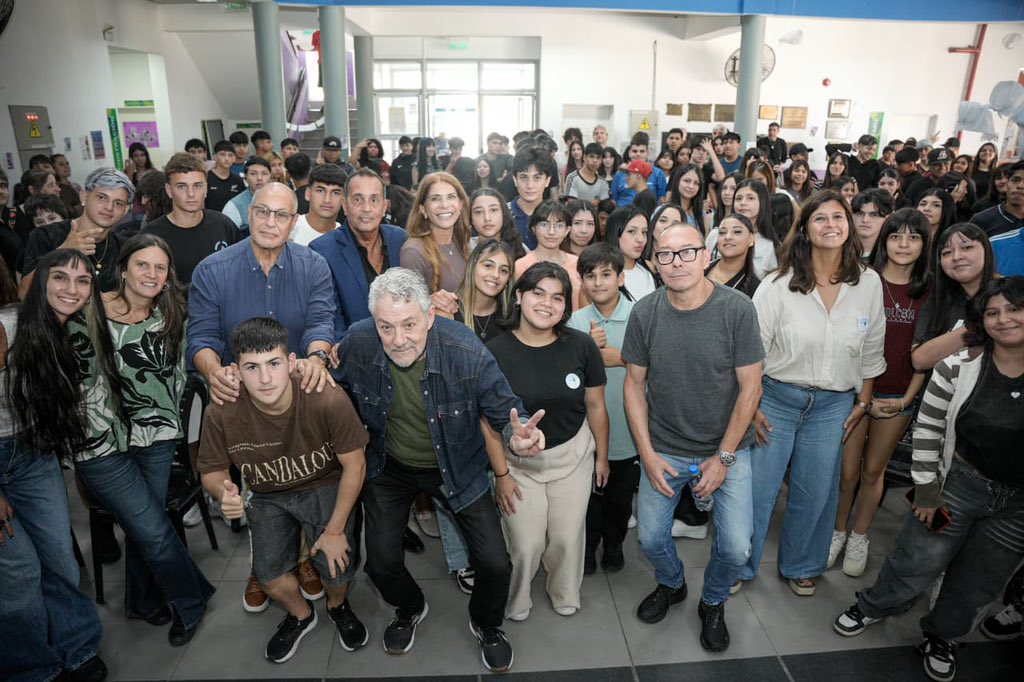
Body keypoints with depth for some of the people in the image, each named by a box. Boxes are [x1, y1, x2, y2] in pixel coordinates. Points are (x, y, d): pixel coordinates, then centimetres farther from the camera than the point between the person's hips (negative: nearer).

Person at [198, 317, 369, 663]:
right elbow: (212, 470, -7)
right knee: (268, 575, -3)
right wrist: (224, 492, -32)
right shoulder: (221, 413, -26)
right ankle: (300, 614, 35)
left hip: (326, 486, -2)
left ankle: (338, 606, 28)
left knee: (337, 567, -12)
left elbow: (354, 464, -20)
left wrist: (335, 529, -15)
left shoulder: (328, 400, -34)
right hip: (268, 497, 3)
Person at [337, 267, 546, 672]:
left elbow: (504, 410, -20)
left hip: (456, 467, -1)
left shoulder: (467, 352, -30)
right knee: (381, 562, 6)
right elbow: (344, 394, 1)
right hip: (389, 467, 2)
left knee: (495, 564, -2)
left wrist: (517, 435, -41)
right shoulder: (357, 343, -23)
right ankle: (409, 609, 44)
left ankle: (486, 624, 34)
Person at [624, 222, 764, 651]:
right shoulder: (644, 313, -10)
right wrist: (648, 454, -6)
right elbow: (634, 383, -2)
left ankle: (713, 603, 32)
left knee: (736, 548, -2)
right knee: (650, 538, 7)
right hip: (664, 449, 2)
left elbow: (750, 386, -11)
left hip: (727, 447, -1)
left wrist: (724, 457, -11)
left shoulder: (737, 309, -16)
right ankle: (671, 585, 42)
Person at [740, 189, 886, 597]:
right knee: (757, 487, 4)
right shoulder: (779, 283, -10)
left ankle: (800, 566, 38)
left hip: (834, 405, 2)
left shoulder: (869, 283, -2)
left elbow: (871, 351, 8)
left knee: (816, 492, 13)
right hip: (775, 398, -2)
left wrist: (863, 402, 10)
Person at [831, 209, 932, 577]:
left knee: (874, 471, 13)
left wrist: (908, 397, -4)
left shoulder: (930, 292, 1)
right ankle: (838, 531, 26)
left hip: (899, 397, 2)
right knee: (847, 471, 3)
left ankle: (859, 538, 31)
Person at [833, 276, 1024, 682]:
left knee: (978, 585, 18)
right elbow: (927, 429, -5)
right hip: (959, 482, -1)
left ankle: (942, 637, 44)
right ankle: (874, 607, 38)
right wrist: (926, 488, -5)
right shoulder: (959, 367, -12)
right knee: (917, 561, 10)